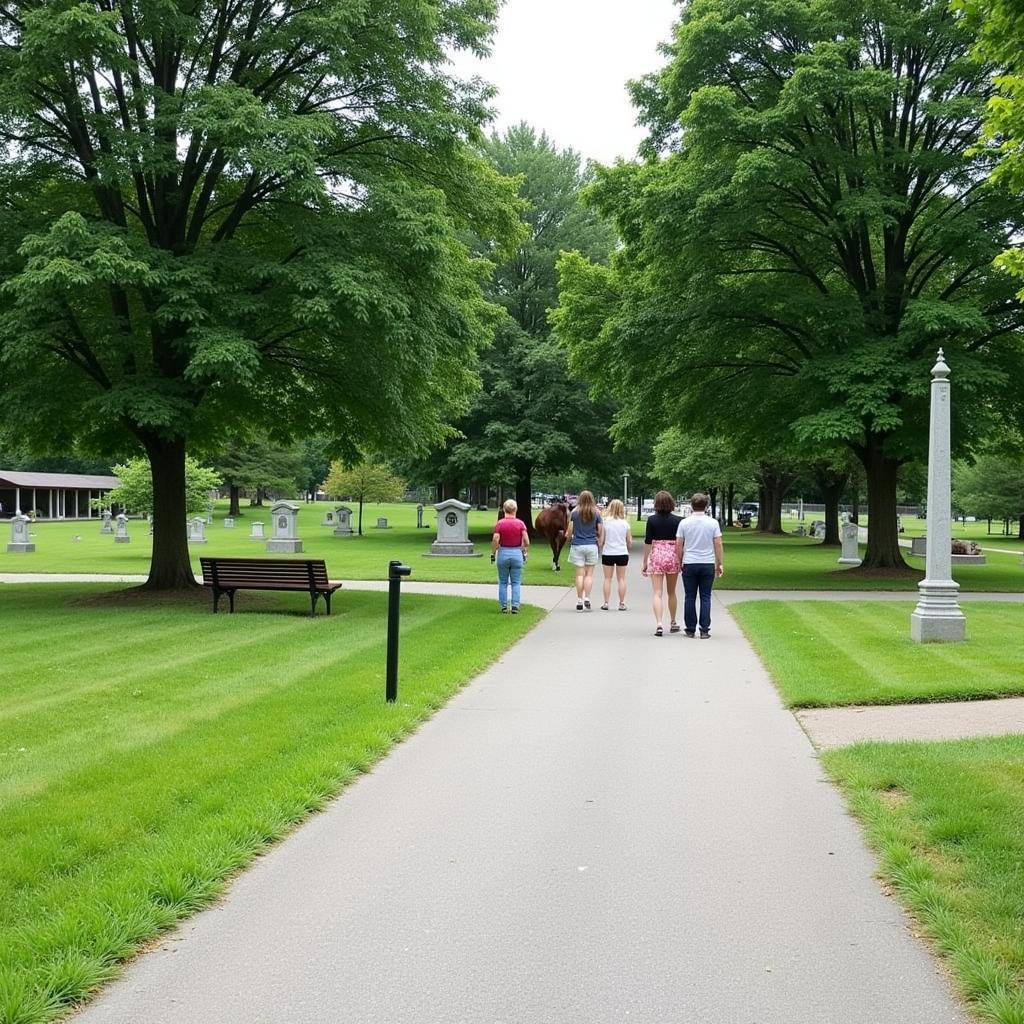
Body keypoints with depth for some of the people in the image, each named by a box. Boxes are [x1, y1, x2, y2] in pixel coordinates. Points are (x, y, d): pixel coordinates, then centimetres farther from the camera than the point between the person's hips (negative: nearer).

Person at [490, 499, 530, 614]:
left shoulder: (500, 523, -6)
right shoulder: (520, 523, -4)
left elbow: (495, 540, -12)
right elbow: (526, 541, -9)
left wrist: (493, 553, 1)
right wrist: (525, 552, 7)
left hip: (503, 553, 0)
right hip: (517, 553, 0)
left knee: (503, 583, 11)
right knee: (516, 583, 7)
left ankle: (504, 607, 11)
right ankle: (515, 606, 0)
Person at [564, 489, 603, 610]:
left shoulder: (575, 512, -2)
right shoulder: (596, 513, 1)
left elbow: (570, 529, 1)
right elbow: (601, 531, 2)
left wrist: (568, 540, 19)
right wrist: (600, 545, 12)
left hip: (577, 545, -1)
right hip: (592, 546, 1)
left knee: (580, 574, 1)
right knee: (589, 574, 6)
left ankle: (579, 601, 2)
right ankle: (587, 598, -2)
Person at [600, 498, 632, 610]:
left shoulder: (605, 522, -7)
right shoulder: (625, 523, -2)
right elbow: (630, 541, 2)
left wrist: (601, 550, 11)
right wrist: (628, 548, 22)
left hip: (607, 553, -1)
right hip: (622, 553, 1)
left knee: (607, 579, 7)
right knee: (621, 578, 8)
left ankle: (606, 603, 7)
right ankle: (622, 603, 8)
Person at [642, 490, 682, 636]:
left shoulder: (652, 520, -6)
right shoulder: (678, 520, -3)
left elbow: (648, 542, -5)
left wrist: (645, 562, 2)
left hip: (657, 556, -2)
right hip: (673, 556, 2)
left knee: (656, 593, -1)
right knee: (671, 592, 17)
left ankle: (659, 624, -16)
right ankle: (673, 623, 28)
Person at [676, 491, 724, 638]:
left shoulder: (684, 523, -1)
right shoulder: (713, 523, -3)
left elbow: (678, 545, 2)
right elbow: (718, 545, -1)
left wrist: (680, 562, 13)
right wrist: (720, 564, 6)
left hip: (689, 564, 0)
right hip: (708, 564, 0)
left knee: (690, 597, 7)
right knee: (705, 597, 4)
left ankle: (690, 629, 9)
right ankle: (704, 630, 1)